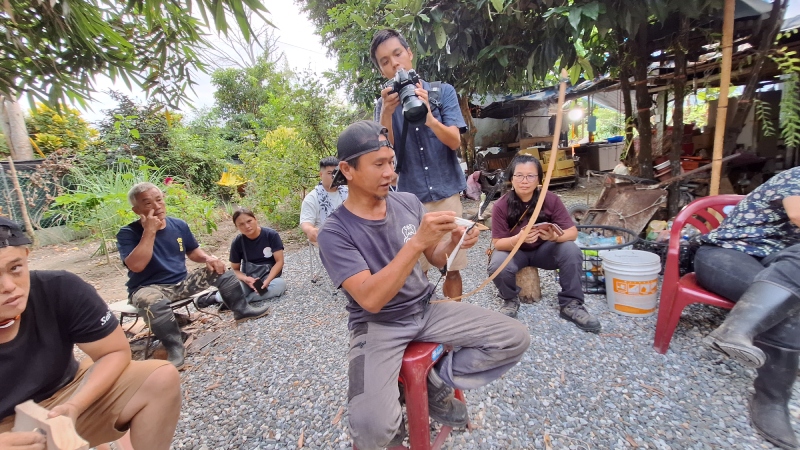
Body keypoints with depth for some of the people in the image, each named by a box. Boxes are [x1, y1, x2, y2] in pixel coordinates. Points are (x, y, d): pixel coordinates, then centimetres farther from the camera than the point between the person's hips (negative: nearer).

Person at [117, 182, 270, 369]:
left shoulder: (179, 225, 2)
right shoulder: (128, 233, -13)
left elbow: (193, 251, 15)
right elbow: (136, 266, -29)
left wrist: (208, 258, -7)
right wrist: (149, 231, -29)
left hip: (182, 282, 5)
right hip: (150, 288, -5)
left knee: (221, 270, -6)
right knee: (151, 301, -40)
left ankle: (241, 310, 9)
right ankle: (175, 348, -24)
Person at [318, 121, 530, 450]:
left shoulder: (408, 202, -1)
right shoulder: (335, 232, -15)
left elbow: (435, 259, 7)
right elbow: (370, 299, -25)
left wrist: (453, 242, -15)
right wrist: (417, 242, -33)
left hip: (426, 309, 5)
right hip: (377, 325, -4)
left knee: (515, 339, -7)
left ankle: (437, 381, 10)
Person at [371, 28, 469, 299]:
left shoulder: (443, 91, 3)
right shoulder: (385, 104, 5)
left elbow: (454, 142, -8)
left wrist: (428, 116, -26)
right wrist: (387, 112, -22)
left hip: (447, 194, 0)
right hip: (410, 199, 1)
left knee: (453, 268, 7)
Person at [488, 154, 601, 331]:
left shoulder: (551, 199, -16)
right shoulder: (501, 205, -19)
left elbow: (572, 232, -15)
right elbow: (497, 243, -18)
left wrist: (554, 236, -38)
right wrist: (518, 238, -39)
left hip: (544, 248, 2)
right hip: (513, 250, -1)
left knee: (571, 251, -27)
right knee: (497, 265, -32)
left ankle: (570, 304, -8)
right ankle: (510, 300, 2)